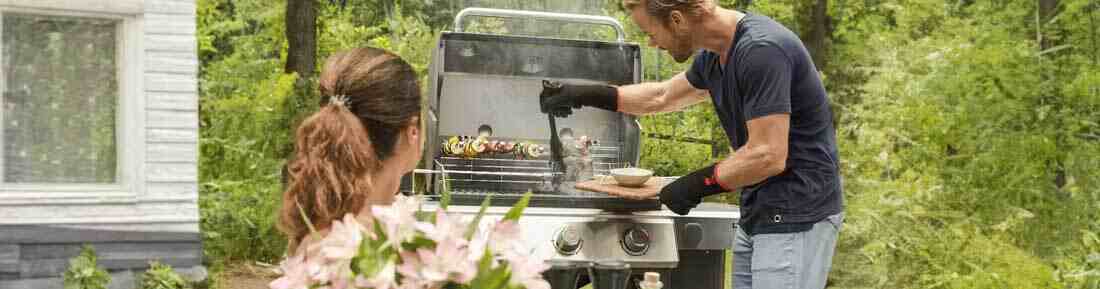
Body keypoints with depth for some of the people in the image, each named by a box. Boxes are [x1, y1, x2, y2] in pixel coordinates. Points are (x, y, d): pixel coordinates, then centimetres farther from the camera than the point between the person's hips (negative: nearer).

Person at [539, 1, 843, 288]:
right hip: (757, 215, 9)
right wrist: (584, 95, 28)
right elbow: (662, 97, 28)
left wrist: (696, 185, -12)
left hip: (795, 216, -9)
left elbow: (768, 157, -23)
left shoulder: (762, 50, -21)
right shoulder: (713, 57, 9)